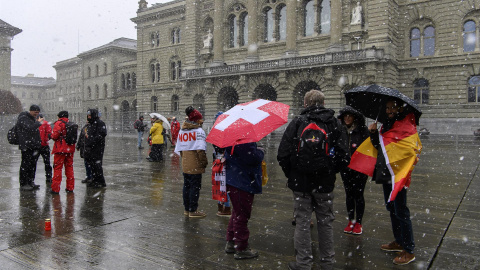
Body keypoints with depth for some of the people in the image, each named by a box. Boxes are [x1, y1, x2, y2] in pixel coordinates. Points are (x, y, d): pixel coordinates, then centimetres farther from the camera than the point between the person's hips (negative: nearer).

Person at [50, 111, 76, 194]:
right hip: (70, 149, 6)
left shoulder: (58, 123, -8)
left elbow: (55, 135, -15)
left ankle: (55, 189, 2)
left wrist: (51, 135, 4)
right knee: (69, 167, 12)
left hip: (60, 149, -6)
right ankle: (70, 187, 16)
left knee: (57, 168, 0)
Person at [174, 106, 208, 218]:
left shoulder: (181, 131, 11)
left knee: (186, 185, 16)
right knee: (195, 186, 1)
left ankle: (186, 209, 26)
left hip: (185, 164, 8)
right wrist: (204, 162, -10)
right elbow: (200, 149, -19)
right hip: (195, 165, -7)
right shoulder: (199, 131, -12)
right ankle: (193, 211, 6)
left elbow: (179, 149, 14)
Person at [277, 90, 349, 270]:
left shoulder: (297, 122, -4)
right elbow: (343, 157, -3)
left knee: (302, 222, 8)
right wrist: (329, 172, 13)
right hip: (325, 183, 2)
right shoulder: (334, 124, 1)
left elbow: (283, 155, -8)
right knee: (325, 222, 14)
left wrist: (291, 174, 7)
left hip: (301, 182, -1)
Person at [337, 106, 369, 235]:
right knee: (349, 194, 12)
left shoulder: (362, 130, -7)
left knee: (358, 194, 3)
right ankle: (351, 221, 25)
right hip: (345, 168, 4)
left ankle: (358, 223, 16)